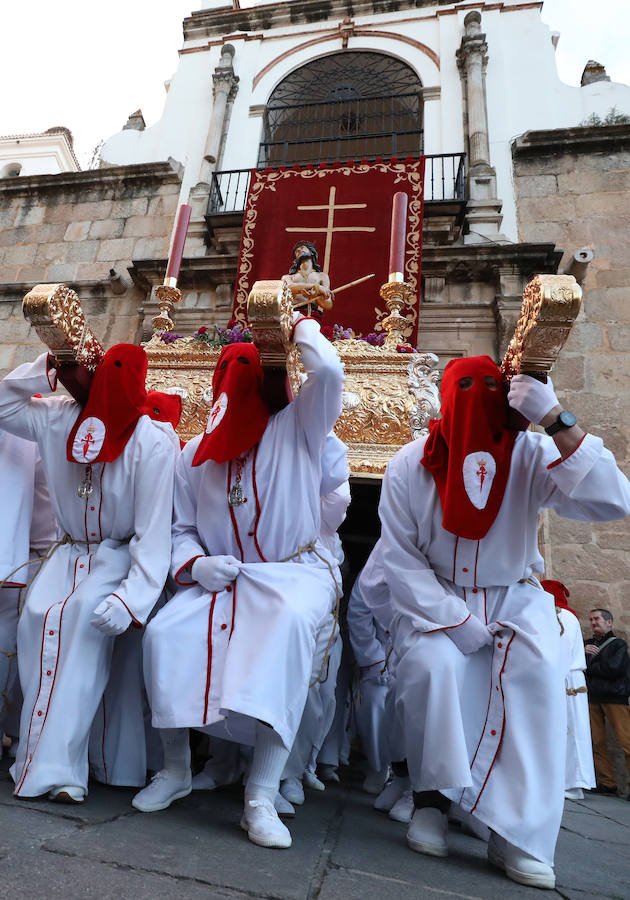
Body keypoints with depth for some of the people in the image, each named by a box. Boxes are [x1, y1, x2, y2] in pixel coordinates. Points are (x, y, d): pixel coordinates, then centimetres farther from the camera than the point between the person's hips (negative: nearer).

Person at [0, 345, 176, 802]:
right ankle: (41, 753, -12)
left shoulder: (152, 443, -18)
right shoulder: (63, 418, 1)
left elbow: (153, 533, -20)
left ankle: (56, 764, -23)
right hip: (70, 550, 5)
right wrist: (44, 368, 2)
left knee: (84, 613, -31)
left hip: (121, 554, -5)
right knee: (38, 614, -23)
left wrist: (134, 598, -31)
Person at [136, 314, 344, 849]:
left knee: (291, 624, -35)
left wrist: (300, 324, 1)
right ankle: (175, 770, 5)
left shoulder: (296, 429, 1)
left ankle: (262, 797, -25)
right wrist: (195, 564, -8)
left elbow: (328, 370, -18)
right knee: (163, 633, -20)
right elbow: (181, 529, 14)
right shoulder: (194, 455, 11)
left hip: (295, 572, -3)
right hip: (220, 578, 4)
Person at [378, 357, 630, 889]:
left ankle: (518, 834, -12)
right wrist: (456, 620, -19)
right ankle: (432, 800, -3)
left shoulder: (531, 457, -13)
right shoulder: (411, 467, -13)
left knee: (540, 669, -26)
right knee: (432, 664, -28)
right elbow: (401, 559, -10)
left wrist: (558, 422, -32)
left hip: (513, 597, 1)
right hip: (436, 599, -1)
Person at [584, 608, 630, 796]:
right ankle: (607, 783, 7)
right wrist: (582, 652, -7)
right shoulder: (586, 644, 19)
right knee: (596, 742, -1)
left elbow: (613, 668, -8)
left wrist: (589, 666, 3)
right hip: (591, 698, 4)